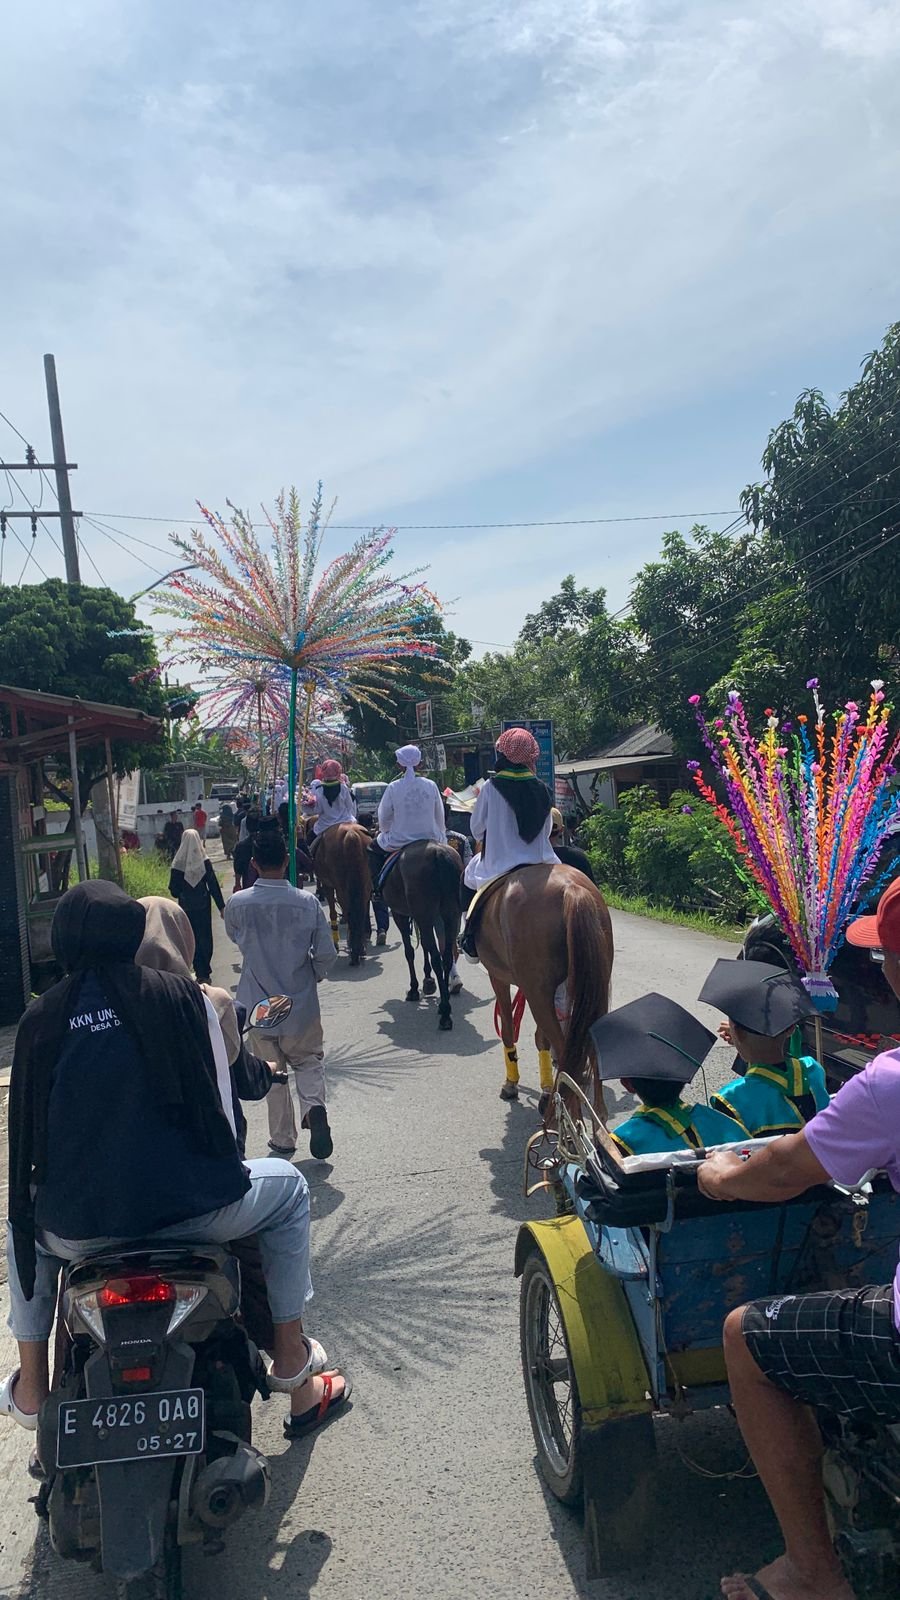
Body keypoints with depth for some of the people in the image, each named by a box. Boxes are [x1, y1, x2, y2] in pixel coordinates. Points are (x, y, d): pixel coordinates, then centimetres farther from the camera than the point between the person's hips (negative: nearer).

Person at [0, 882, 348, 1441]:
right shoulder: (182, 997, -1)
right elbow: (220, 1104, 5)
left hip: (77, 1229, 3)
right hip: (189, 1209, -2)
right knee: (287, 1186, 26)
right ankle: (293, 1367, 28)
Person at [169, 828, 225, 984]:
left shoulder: (178, 864, -9)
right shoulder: (205, 862, -10)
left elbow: (173, 890, -5)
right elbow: (214, 885, -8)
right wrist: (221, 906, -2)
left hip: (186, 907, 0)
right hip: (203, 906, 0)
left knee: (192, 938, 10)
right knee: (205, 936, 11)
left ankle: (201, 972, 9)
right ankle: (205, 973, 14)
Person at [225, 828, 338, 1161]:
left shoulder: (237, 904, -12)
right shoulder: (307, 902, -14)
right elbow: (327, 954, -10)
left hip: (259, 1007, 1)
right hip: (301, 1006, 0)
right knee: (309, 1061, 19)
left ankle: (283, 1139, 24)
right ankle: (314, 1105, -7)